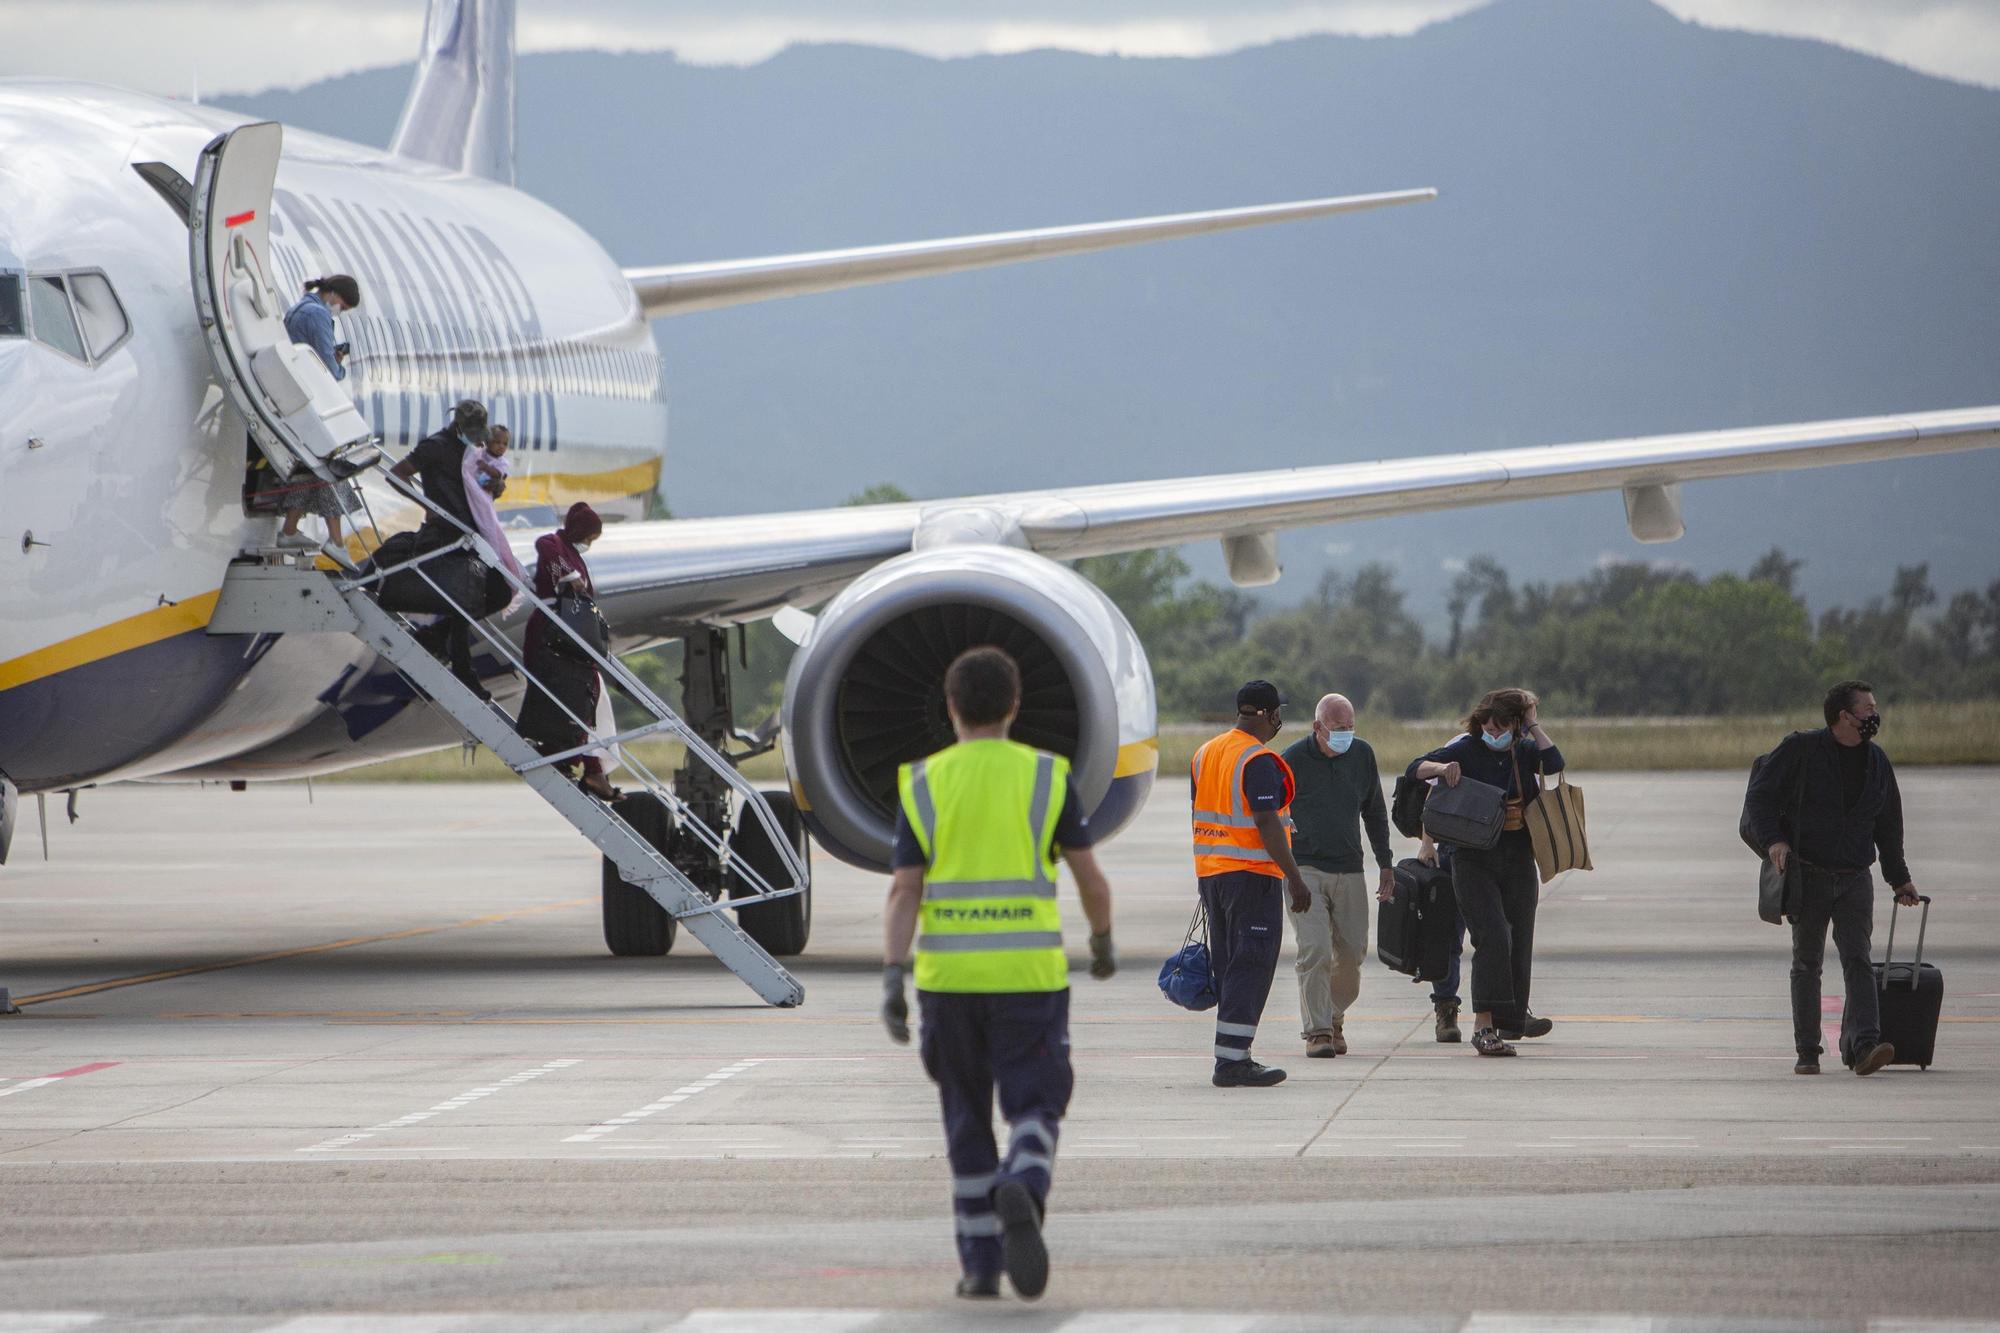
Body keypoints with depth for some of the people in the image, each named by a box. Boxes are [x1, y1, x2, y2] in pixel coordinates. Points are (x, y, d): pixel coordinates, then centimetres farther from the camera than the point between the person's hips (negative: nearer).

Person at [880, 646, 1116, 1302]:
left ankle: (980, 1265, 13)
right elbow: (1091, 878, 3)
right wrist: (1103, 942, 21)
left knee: (967, 1119, 14)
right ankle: (1020, 1196, -30)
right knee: (1034, 1112, 2)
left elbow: (904, 892, -5)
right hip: (1030, 975, -1)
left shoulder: (922, 785, 2)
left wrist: (892, 981, -9)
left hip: (948, 976, 1)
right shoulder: (1045, 776, 0)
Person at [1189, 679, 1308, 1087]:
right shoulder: (1258, 760, -14)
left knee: (1228, 966, 14)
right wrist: (1294, 878, -17)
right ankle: (1232, 1060, -11)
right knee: (1251, 967, -6)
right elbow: (1267, 824, -20)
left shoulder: (1204, 754, 12)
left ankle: (1232, 1056, 16)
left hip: (1210, 872, 8)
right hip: (1252, 873, -8)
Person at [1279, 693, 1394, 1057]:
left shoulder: (1362, 754, 6)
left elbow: (1375, 811, 18)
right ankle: (1317, 1031, -12)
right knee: (1315, 951, -15)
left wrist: (1385, 863, 19)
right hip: (1304, 869, -4)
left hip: (1349, 871, 4)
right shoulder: (1293, 760, -7)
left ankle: (1334, 1019, 25)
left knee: (1351, 955, 3)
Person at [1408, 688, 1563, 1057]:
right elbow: (1416, 768, -5)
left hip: (1518, 861, 4)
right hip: (1474, 858, -4)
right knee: (1493, 936, -18)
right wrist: (1443, 767, -25)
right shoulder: (1467, 749, -2)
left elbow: (1555, 764, -14)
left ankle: (1512, 1018, 26)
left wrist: (1533, 725, -9)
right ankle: (1483, 1025, -21)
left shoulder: (1525, 751, 6)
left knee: (1519, 940, 9)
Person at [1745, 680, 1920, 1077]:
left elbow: (1889, 823, 20)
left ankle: (1863, 1045, -23)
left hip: (1855, 879, 3)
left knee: (1858, 960, -12)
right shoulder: (1800, 749, -5)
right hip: (1808, 876, -3)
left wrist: (1899, 878, 24)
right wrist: (1773, 839, -22)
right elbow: (1759, 796, -5)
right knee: (1807, 964, 4)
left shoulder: (1877, 762, 10)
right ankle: (1807, 1053, 11)